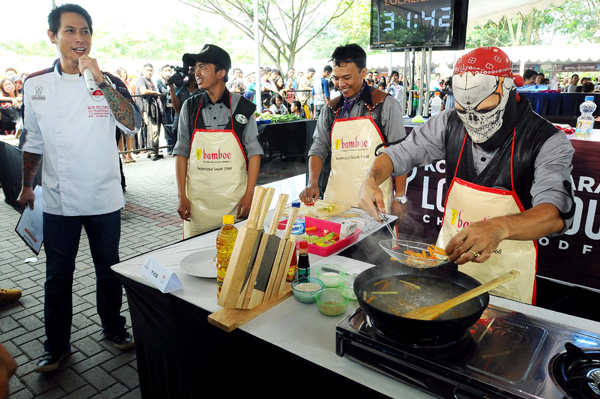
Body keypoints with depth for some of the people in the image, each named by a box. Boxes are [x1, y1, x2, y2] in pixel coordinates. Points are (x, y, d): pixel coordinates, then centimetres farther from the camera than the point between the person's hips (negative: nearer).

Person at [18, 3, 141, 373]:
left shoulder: (109, 82, -3)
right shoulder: (36, 85, 2)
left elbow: (133, 124, -20)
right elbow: (34, 141, 12)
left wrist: (100, 81, -26)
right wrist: (26, 186, 16)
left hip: (104, 199, -1)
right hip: (58, 200, 1)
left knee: (108, 270, 13)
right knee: (58, 276, 11)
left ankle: (113, 326, 35)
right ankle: (57, 344, 29)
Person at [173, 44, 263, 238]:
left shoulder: (243, 107, 0)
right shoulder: (190, 107, 6)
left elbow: (254, 152, 0)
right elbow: (181, 152, 7)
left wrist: (249, 194, -6)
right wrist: (182, 196, 1)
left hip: (234, 200, -2)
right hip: (197, 200, 2)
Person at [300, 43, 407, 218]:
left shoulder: (385, 105, -2)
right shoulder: (331, 109, 10)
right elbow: (319, 148, 9)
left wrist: (400, 198, -7)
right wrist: (312, 183, -8)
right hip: (335, 199, 3)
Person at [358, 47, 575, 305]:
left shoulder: (548, 142, -19)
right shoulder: (451, 124, -8)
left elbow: (555, 215, -32)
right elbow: (398, 154, -2)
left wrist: (499, 227, -53)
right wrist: (371, 181, -24)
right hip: (448, 257, 3)